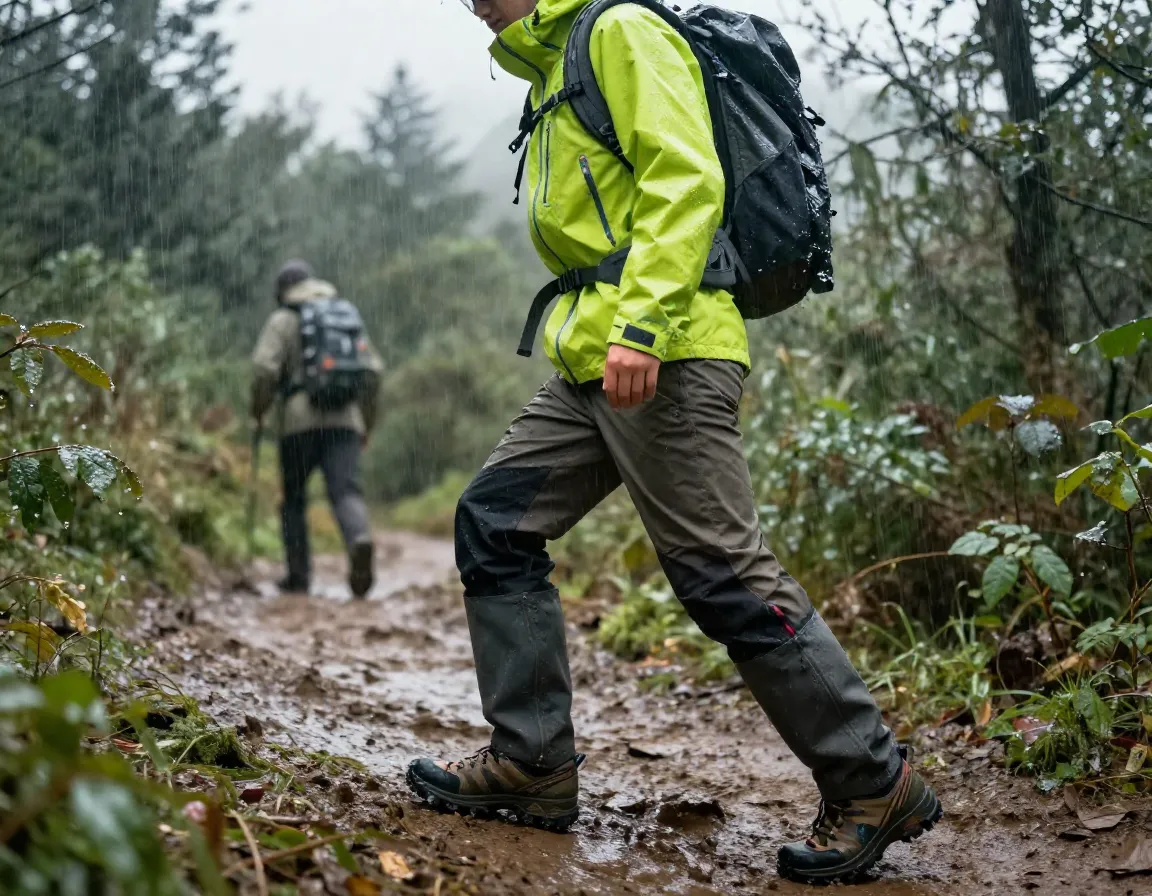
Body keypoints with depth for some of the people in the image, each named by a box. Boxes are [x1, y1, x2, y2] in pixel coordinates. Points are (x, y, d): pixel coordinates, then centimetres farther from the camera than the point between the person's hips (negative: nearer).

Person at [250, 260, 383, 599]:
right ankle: (360, 539, -37)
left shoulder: (283, 320, 5)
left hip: (300, 421, -2)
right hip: (345, 420, 2)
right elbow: (373, 370, 12)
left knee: (293, 498, 12)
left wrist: (259, 409, 7)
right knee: (346, 491, -7)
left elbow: (264, 368, -9)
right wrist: (366, 423, 19)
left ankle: (298, 574, 15)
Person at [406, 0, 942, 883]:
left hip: (663, 358, -10)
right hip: (591, 365, 10)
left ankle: (874, 785, 1)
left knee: (725, 573, -10)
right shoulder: (556, 71, 26)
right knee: (494, 524, 7)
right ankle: (531, 761, 13)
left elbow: (687, 181, -16)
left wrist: (641, 324, -26)